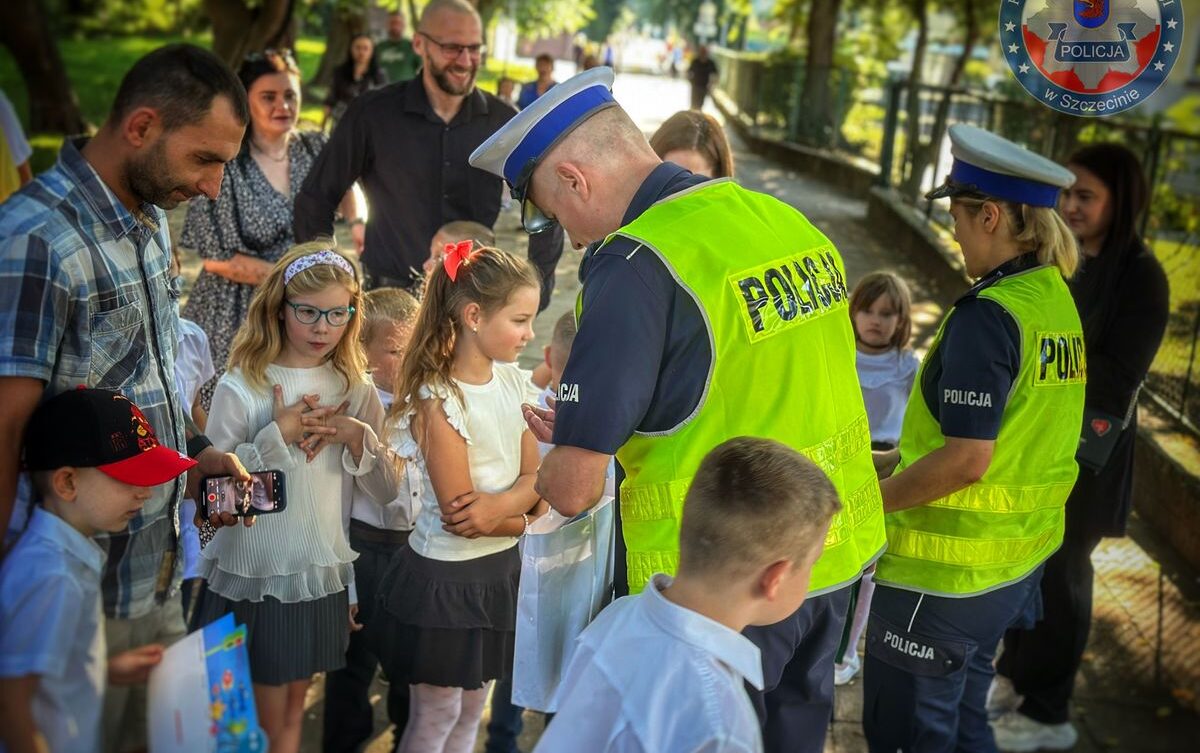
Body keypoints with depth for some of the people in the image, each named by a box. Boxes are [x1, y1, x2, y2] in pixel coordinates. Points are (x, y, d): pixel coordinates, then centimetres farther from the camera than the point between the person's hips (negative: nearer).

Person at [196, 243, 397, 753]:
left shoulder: (355, 390, 0)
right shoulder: (241, 386, -10)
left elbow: (387, 491, 0)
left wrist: (357, 437, -17)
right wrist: (278, 435, -22)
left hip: (320, 577, 3)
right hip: (250, 576, -3)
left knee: (292, 712, 17)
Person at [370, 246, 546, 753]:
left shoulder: (514, 382, -1)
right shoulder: (439, 402, -23)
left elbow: (534, 477, -2)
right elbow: (459, 514, -22)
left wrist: (501, 503, -22)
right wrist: (523, 516, -9)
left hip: (500, 570, 7)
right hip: (446, 577, -6)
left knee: (472, 709, 20)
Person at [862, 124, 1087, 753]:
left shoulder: (987, 315, -22)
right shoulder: (1056, 300, 4)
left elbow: (966, 461, -26)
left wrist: (869, 498, -12)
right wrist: (897, 459, 14)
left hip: (946, 573, -9)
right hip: (1018, 559, 9)